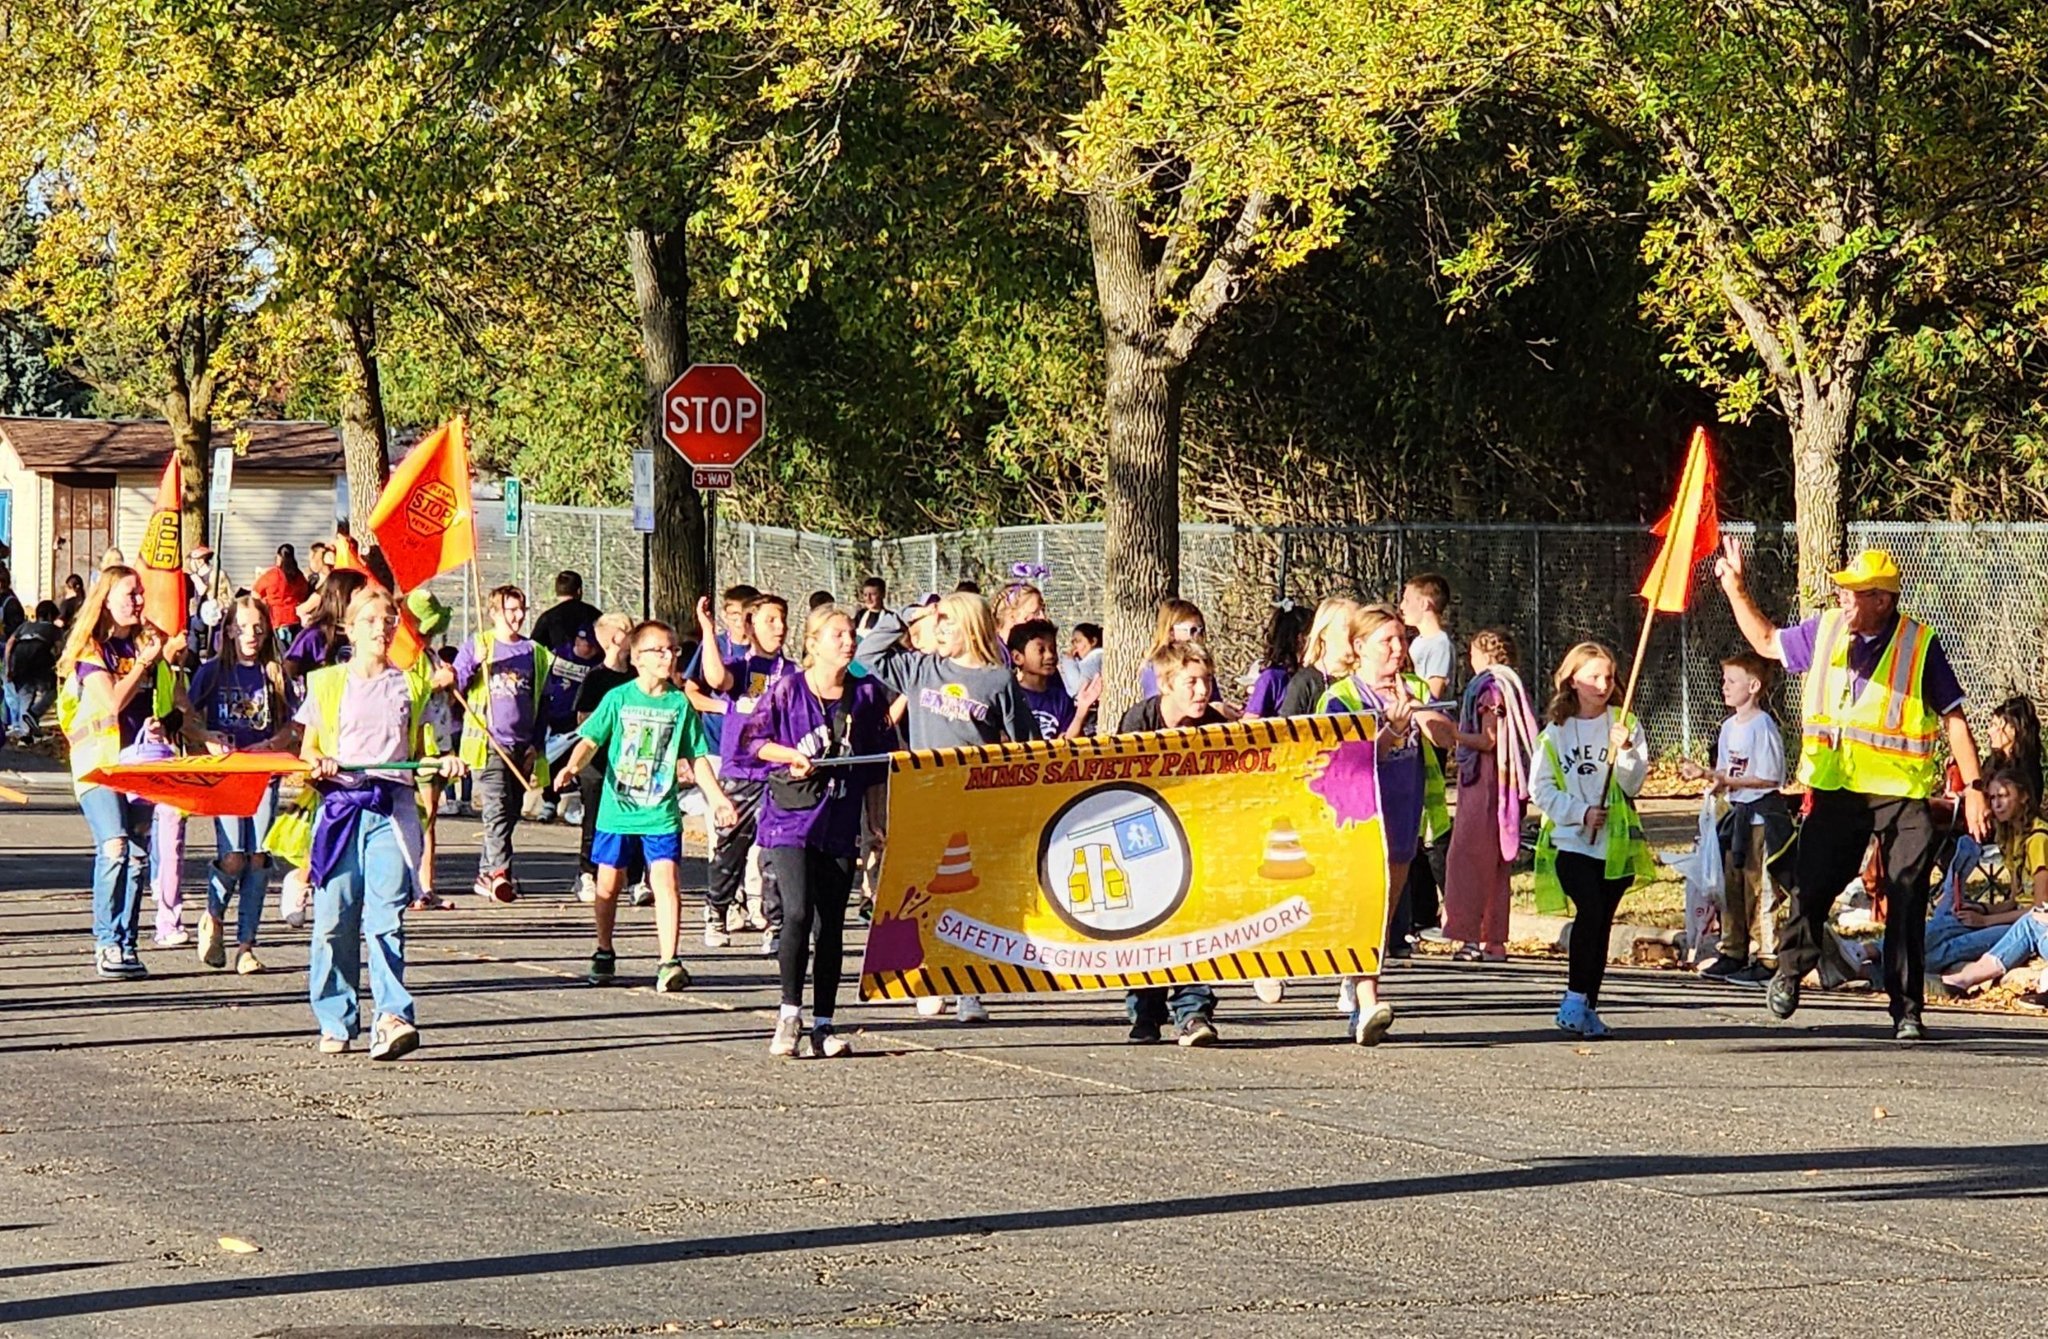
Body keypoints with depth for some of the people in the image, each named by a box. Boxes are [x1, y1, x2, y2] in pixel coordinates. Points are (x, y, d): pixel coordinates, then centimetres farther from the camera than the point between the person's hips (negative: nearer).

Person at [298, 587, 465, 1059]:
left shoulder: (410, 686, 14)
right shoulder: (327, 684, 12)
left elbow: (419, 752, 18)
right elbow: (308, 750, 13)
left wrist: (442, 763, -3)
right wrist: (315, 765, -9)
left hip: (391, 810, 0)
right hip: (340, 804, 0)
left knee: (386, 915, -12)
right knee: (335, 918, -1)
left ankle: (391, 1017, -20)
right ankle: (336, 1022, 8)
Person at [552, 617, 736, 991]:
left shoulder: (680, 704, 5)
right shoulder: (618, 699, 0)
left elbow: (697, 757, 11)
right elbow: (591, 738, -4)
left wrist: (717, 799, 8)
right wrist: (573, 765, -23)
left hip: (661, 813, 0)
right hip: (617, 809, 0)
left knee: (666, 879, -14)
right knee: (608, 885, 9)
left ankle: (669, 963, -17)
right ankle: (604, 954, 29)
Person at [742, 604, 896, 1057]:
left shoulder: (867, 695, 5)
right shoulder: (788, 689, -4)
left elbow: (882, 757, 13)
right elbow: (751, 738, 2)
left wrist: (879, 821, 6)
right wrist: (792, 756, -13)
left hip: (841, 821, 3)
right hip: (791, 816, -3)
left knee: (832, 924, 6)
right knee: (798, 912, -17)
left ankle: (823, 1024, 13)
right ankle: (789, 1014, -5)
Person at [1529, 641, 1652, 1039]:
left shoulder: (1624, 725, 7)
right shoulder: (1555, 731, 4)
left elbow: (1634, 784, 0)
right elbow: (1540, 789, 1)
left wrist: (1624, 752, -17)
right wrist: (1580, 812, -10)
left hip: (1616, 842, 2)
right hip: (1571, 840, -2)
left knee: (1602, 923, 5)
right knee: (1590, 910, -20)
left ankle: (1588, 1007, 13)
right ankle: (1575, 999, -12)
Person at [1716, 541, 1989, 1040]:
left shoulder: (1920, 646, -6)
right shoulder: (1824, 632, 5)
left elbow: (1953, 718, -4)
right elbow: (1767, 642, 24)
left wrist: (1974, 787, -9)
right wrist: (1735, 589, 17)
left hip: (1902, 795, -3)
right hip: (1836, 789, 3)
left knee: (1907, 903, -1)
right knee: (1813, 886, 6)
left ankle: (1907, 1009, 8)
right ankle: (1790, 971, 30)